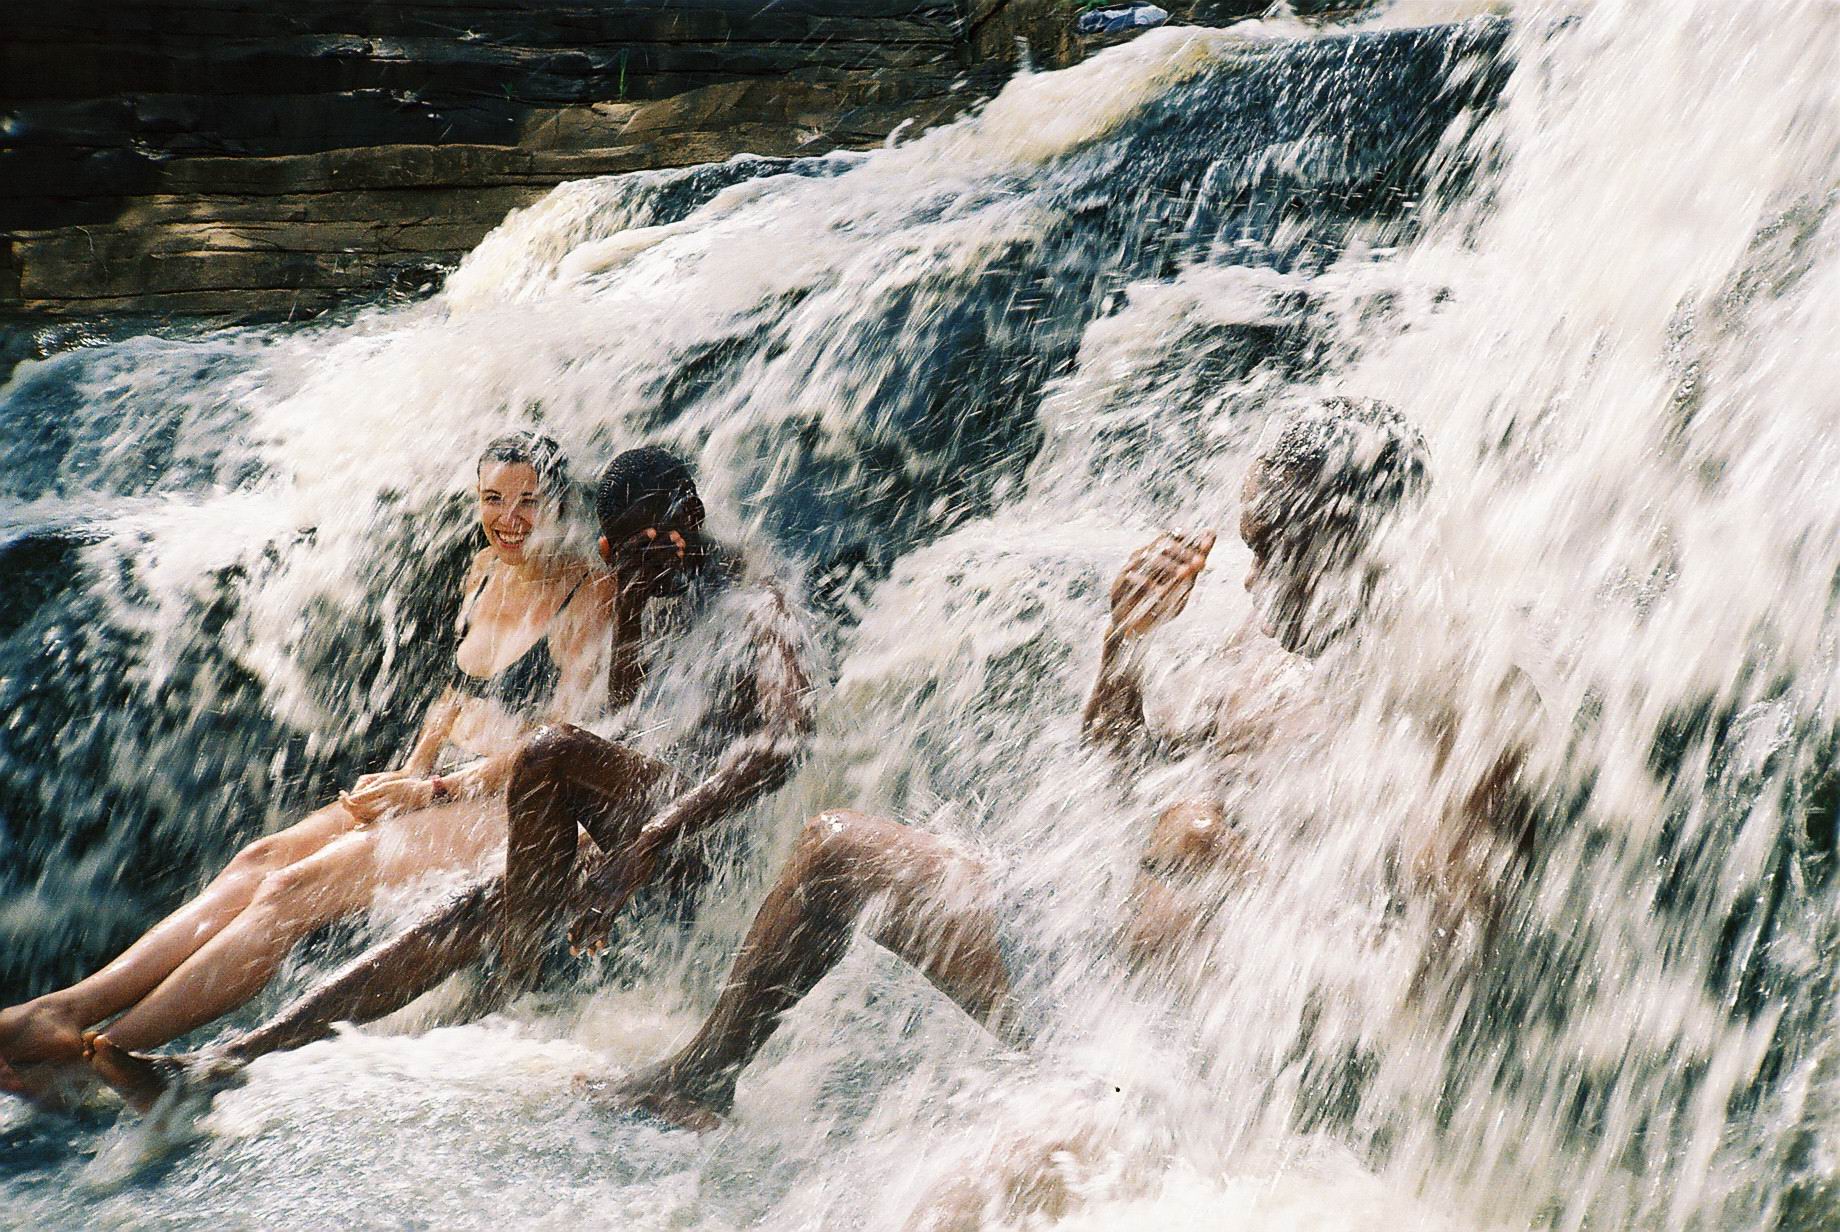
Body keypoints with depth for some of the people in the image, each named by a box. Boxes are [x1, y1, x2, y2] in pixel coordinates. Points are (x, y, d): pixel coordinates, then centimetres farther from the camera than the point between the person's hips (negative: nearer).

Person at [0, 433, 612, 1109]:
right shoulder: (486, 569, 14)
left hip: (505, 807, -8)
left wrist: (432, 790, -15)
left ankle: (97, 1057, -28)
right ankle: (68, 1008, -25)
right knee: (259, 860, -15)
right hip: (439, 789, 8)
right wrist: (408, 774, 4)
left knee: (295, 887, -23)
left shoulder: (590, 596, -9)